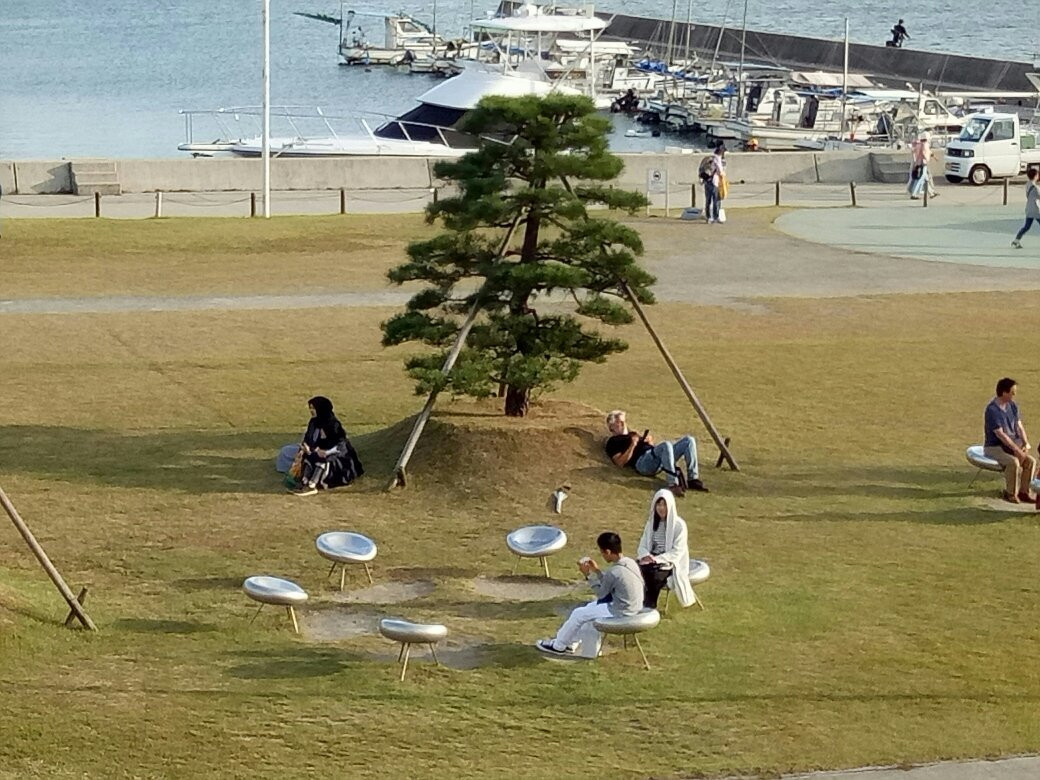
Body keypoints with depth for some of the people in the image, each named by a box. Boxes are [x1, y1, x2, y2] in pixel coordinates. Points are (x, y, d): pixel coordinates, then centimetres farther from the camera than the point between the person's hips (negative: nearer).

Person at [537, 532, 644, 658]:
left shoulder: (613, 572, -25)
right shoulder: (630, 562, 1)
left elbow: (601, 594, -8)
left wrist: (589, 575, -2)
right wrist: (596, 571, 9)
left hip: (620, 613, -9)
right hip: (633, 608, 9)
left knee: (579, 614, 6)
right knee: (591, 607, 27)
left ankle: (558, 646, 23)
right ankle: (573, 640, 35)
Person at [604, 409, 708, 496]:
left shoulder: (632, 434, 37)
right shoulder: (613, 441, 13)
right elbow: (620, 463, -3)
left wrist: (649, 440, 13)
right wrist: (632, 446, -10)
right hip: (642, 462, -8)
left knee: (689, 440, -7)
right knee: (666, 445, -39)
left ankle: (693, 479, -15)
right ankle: (672, 484, -43)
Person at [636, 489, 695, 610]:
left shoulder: (679, 525, -6)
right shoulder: (651, 522, 11)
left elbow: (677, 552, -12)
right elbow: (642, 545, 9)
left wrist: (657, 559, -22)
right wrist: (645, 555, -14)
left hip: (669, 564, -4)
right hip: (651, 560, 4)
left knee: (652, 571, -35)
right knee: (636, 568, -29)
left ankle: (650, 606, -20)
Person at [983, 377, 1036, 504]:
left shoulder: (1013, 406, 4)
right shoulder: (992, 410, -20)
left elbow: (1019, 427, 6)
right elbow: (1000, 434, -24)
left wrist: (1026, 444, -11)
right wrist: (1016, 449, -26)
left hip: (1012, 445, 7)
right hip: (994, 447, -7)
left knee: (1031, 461, -15)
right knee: (1014, 462, -32)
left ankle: (1023, 492, -5)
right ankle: (1010, 494, -16)